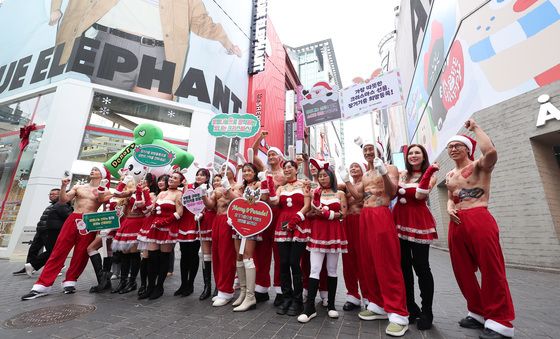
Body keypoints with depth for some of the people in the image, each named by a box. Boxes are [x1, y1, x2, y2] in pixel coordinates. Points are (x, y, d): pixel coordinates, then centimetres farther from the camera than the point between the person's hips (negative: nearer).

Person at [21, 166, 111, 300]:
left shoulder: (103, 190, 9)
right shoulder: (78, 187, 17)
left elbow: (103, 201, -7)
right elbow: (63, 200, 8)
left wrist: (100, 190, -20)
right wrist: (63, 186, -6)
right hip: (73, 219, 3)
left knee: (81, 254, -2)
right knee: (59, 251, -2)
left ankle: (70, 282, 11)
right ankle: (43, 285, 3)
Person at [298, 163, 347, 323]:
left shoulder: (340, 194, 7)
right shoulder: (315, 193, 9)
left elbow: (343, 214, 0)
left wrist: (325, 213, -11)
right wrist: (317, 212, -14)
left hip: (334, 232, 0)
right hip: (318, 232, 0)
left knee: (332, 269, 8)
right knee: (315, 269, -5)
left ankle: (331, 305, 21)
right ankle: (310, 307, 0)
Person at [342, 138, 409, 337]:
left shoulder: (390, 168, 2)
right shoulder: (365, 175, 21)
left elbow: (392, 192, -12)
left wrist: (383, 173, -26)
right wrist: (346, 181, 10)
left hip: (381, 216, -7)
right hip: (365, 217, 8)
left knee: (387, 264, -8)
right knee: (368, 262, 9)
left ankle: (398, 314, 1)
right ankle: (378, 305, 22)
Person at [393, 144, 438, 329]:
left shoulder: (430, 175, 2)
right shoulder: (401, 174, 14)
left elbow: (420, 195, -15)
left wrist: (429, 172, -19)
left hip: (418, 221, -4)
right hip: (400, 220, 5)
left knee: (421, 266, -1)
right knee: (404, 266, 9)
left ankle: (426, 313, 14)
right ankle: (411, 308, 24)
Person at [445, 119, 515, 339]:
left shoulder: (479, 165, 0)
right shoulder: (449, 176, 20)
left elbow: (491, 151, -23)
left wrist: (475, 128, -10)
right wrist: (449, 207, 2)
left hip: (479, 219, -7)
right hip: (456, 223, 7)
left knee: (490, 269, -2)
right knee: (463, 270, 11)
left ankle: (500, 321, 12)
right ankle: (478, 313, 27)